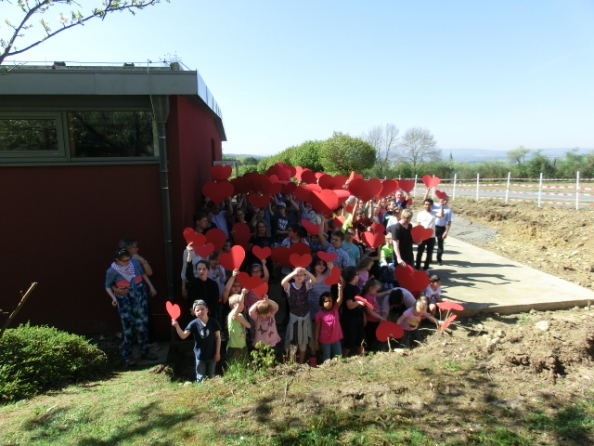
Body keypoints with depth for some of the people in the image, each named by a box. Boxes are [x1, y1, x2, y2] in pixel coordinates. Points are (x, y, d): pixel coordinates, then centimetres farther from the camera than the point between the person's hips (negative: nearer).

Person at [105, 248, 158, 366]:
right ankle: (127, 356, 18)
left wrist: (151, 286, 9)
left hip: (140, 298, 3)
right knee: (128, 328, 3)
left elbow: (143, 274, 8)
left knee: (142, 325, 10)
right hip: (125, 301, -3)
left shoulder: (135, 262, -7)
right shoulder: (112, 271, -14)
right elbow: (107, 286, -3)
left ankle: (145, 352, 25)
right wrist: (113, 297, -19)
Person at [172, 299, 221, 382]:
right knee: (200, 378, 13)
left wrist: (217, 352, -4)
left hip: (212, 355, 0)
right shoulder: (194, 324, -12)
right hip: (200, 355, 0)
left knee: (211, 377, 17)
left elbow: (218, 337, -4)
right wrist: (176, 326, -35)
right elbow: (183, 336, -19)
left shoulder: (213, 322, -12)